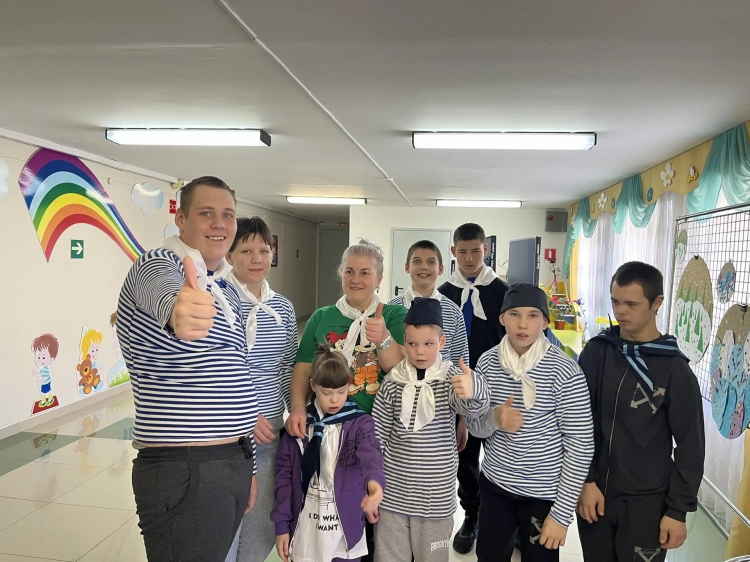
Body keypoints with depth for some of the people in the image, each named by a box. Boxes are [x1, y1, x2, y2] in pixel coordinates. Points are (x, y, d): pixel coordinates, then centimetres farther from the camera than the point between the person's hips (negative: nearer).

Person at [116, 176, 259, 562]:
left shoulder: (230, 292, 14)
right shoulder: (157, 267, -11)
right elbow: (164, 295, -37)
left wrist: (245, 465, 19)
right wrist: (178, 313, -61)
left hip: (233, 462, 8)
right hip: (184, 471, -8)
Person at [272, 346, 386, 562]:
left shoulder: (360, 423, -7)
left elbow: (371, 455, -26)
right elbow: (285, 475, 3)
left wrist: (374, 481, -48)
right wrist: (281, 525, 0)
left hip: (346, 529, -1)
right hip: (305, 530, 2)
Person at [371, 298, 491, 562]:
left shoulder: (451, 377, -9)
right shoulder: (392, 380, -4)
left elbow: (474, 406, -29)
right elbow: (377, 434, 2)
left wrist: (473, 390, -53)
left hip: (436, 497, -1)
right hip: (392, 494, 2)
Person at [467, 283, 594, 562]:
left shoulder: (565, 371, -18)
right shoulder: (487, 363, -6)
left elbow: (580, 445, -14)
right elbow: (474, 426, 0)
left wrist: (562, 513, -12)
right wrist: (494, 418, -24)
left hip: (544, 494, -3)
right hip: (494, 485, 4)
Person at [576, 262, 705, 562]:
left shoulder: (676, 371, -10)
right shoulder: (596, 352, -4)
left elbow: (690, 447, -5)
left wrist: (678, 510, -5)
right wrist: (586, 480, -6)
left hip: (645, 501, -2)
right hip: (594, 491, 2)